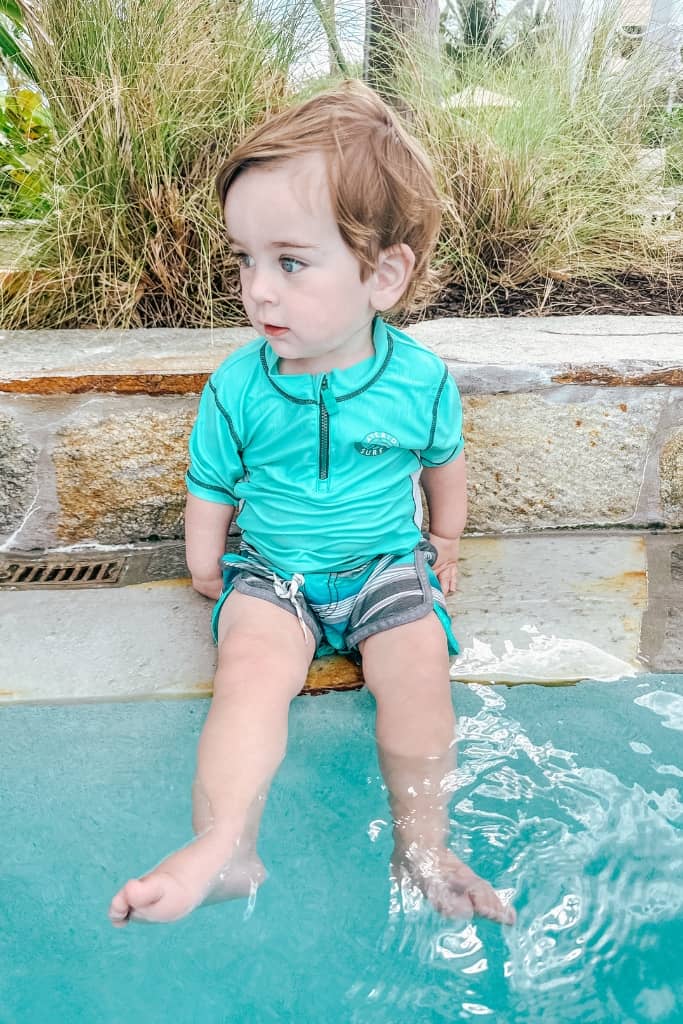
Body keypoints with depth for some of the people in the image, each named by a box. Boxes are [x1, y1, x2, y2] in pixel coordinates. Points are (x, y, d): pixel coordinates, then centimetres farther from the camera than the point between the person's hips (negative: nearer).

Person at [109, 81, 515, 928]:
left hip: (387, 563, 1)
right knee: (252, 666, -26)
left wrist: (444, 545, 19)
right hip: (270, 570, 0)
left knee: (419, 667, -21)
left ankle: (422, 847, -6)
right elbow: (211, 487, 4)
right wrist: (206, 569, 9)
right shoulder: (237, 387, -10)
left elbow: (444, 461, 10)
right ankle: (222, 850, -21)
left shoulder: (420, 378, -8)